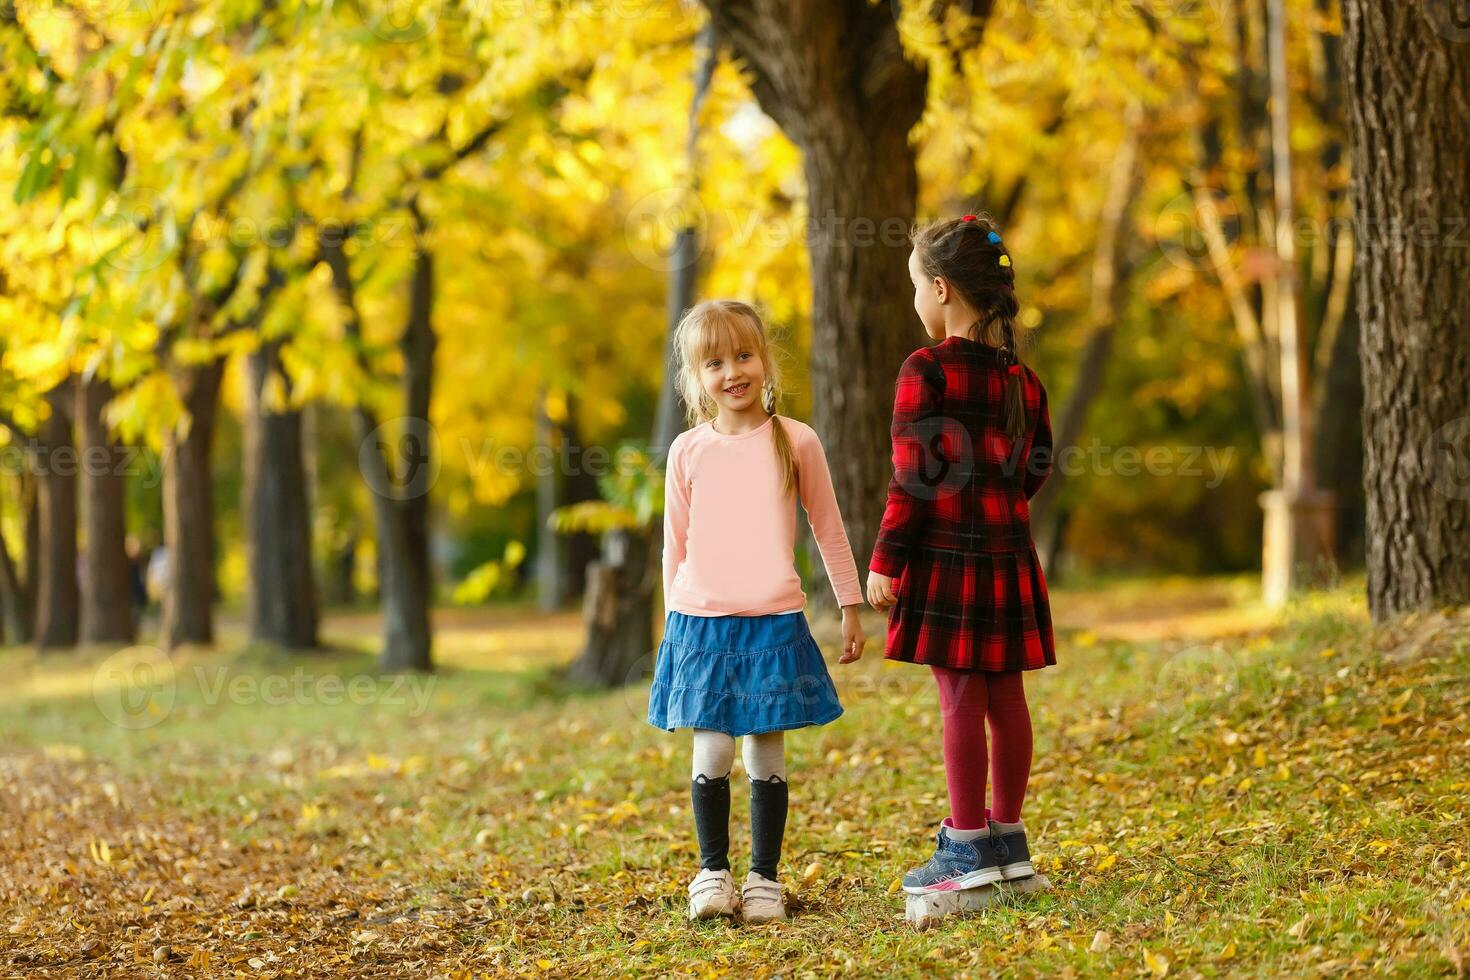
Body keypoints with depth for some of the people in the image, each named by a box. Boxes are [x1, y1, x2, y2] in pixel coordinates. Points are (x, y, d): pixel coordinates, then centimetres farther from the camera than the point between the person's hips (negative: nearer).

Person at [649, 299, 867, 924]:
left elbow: (828, 529, 8)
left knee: (767, 751, 3)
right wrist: (674, 620, 12)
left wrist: (851, 608, 10)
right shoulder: (689, 451, 4)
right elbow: (675, 544, 11)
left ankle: (765, 876, 15)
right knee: (712, 750, -3)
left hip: (773, 621, -1)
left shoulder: (796, 442, 1)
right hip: (701, 621, 1)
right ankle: (712, 871, 12)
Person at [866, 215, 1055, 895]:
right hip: (1009, 552, 7)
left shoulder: (926, 371, -11)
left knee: (960, 698, -3)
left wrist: (885, 560, -9)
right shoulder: (1020, 376, 10)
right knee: (1006, 698, 11)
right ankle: (1007, 838, 18)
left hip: (946, 556, -7)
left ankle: (968, 846, 1)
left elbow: (912, 475, -13)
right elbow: (1035, 467, 15)